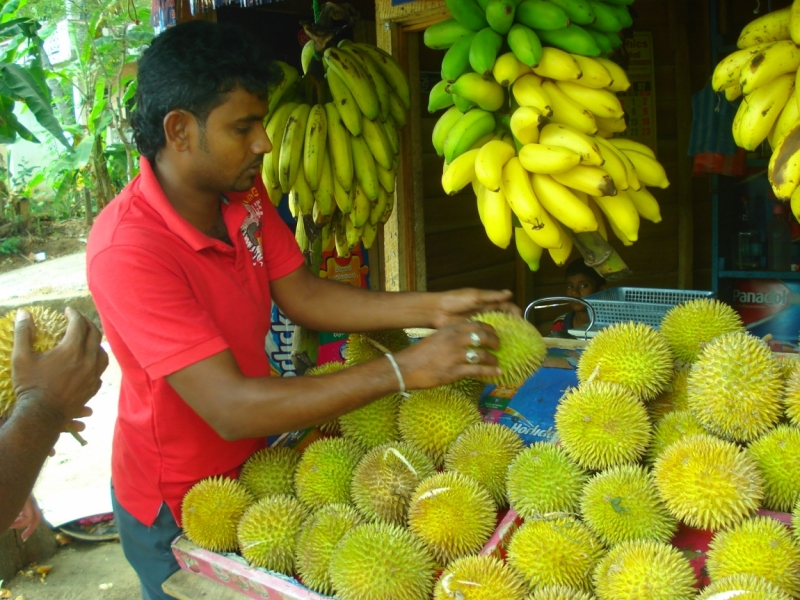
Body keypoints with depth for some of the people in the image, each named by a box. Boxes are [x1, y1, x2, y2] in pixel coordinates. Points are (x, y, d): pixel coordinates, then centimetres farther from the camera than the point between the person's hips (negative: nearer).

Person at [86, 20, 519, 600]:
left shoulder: (244, 194, -7)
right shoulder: (128, 251, -33)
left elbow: (303, 296, -3)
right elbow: (232, 409, -37)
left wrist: (432, 308, -14)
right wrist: (400, 371, -38)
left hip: (251, 461, 7)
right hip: (176, 510, -7)